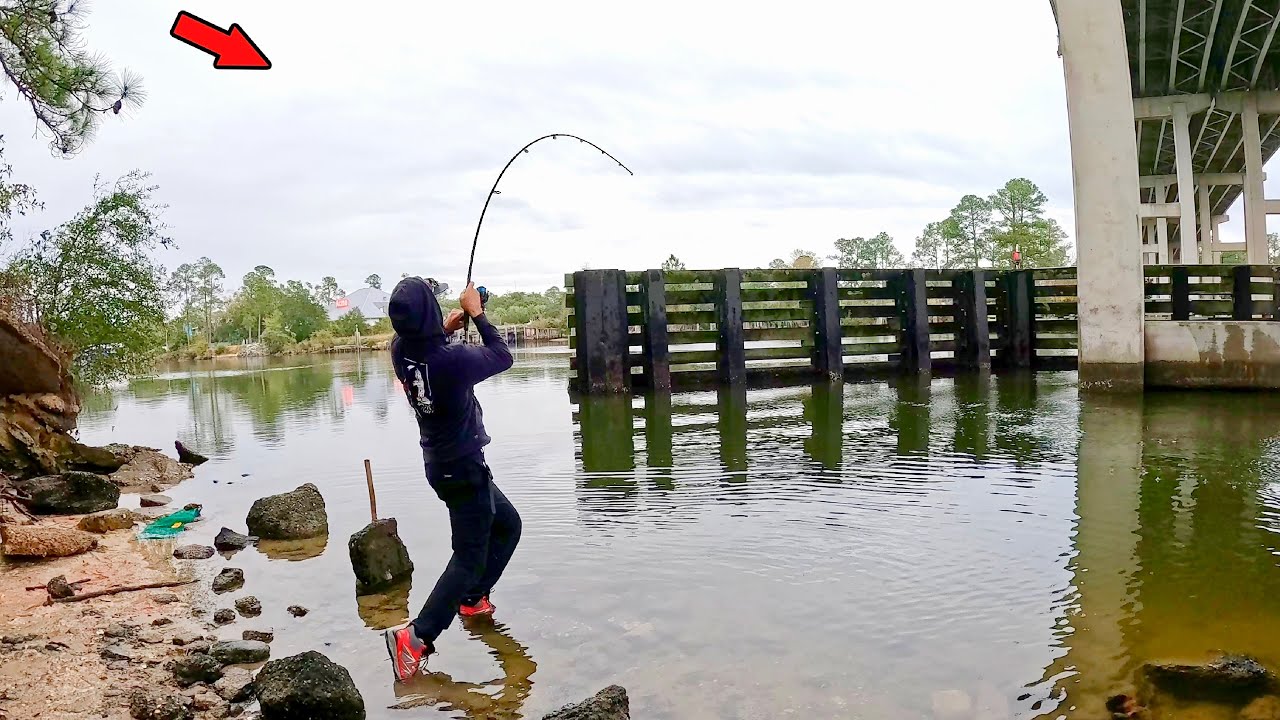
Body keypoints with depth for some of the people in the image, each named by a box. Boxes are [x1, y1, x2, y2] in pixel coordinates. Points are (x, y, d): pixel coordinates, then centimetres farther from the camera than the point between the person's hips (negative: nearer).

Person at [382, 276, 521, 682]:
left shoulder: (400, 351, -7)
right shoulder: (453, 360, -29)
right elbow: (502, 357, -11)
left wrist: (444, 329, 9)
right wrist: (476, 313, -3)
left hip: (443, 463, 8)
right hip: (463, 468, -8)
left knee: (507, 524, 24)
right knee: (470, 556, -2)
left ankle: (472, 599, 30)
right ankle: (416, 638, -8)